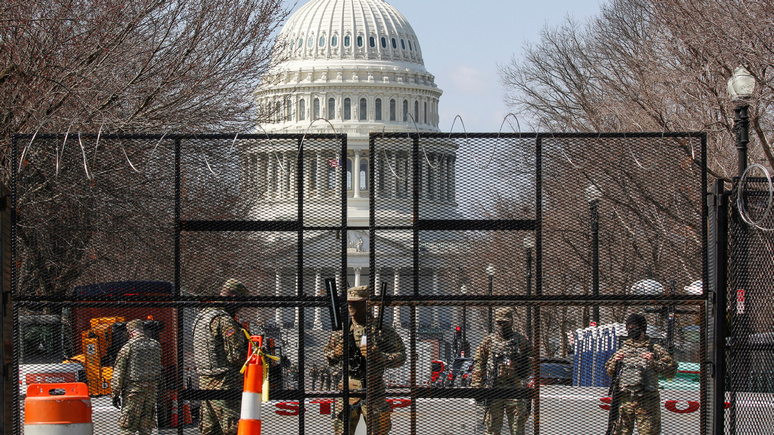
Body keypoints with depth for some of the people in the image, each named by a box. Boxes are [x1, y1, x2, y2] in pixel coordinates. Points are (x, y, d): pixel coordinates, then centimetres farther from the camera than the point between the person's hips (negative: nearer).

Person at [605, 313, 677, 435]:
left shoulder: (655, 350, 5)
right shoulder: (623, 349, 17)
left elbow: (672, 371, -1)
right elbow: (610, 372, 21)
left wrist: (654, 362, -14)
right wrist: (615, 361, 0)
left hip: (646, 401, -3)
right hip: (625, 399, 4)